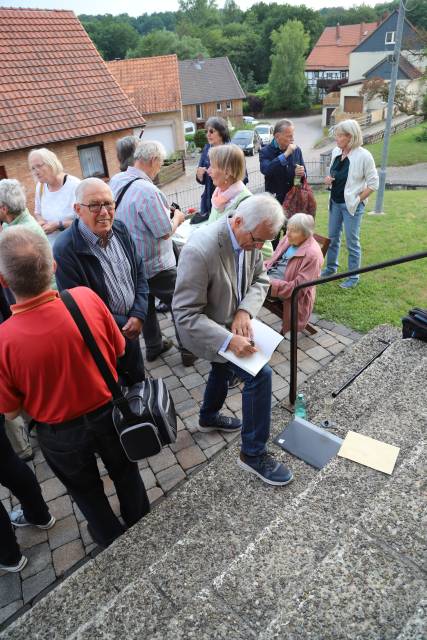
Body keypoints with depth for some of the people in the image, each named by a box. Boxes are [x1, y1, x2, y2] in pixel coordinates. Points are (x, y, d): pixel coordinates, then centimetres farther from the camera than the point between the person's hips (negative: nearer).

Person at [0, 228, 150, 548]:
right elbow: (118, 350, -8)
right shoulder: (86, 298, -26)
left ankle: (113, 539, 55)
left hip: (61, 433, -1)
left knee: (86, 489, 29)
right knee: (124, 470, 30)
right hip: (108, 411, 2)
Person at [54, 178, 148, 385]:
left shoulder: (120, 230, -5)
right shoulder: (65, 250, -24)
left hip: (131, 328, 6)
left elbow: (139, 273, 3)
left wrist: (138, 315, -9)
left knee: (138, 380, 26)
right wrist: (124, 324, -14)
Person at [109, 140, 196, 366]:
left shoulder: (116, 180, -2)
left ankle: (153, 346, 37)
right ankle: (188, 350, 19)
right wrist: (177, 218, -3)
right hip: (155, 266, -8)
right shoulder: (146, 190, -28)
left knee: (145, 303, 23)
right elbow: (165, 232, -23)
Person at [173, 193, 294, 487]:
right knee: (259, 375, -16)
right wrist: (229, 340, -38)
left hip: (231, 323, 8)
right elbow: (186, 314, -32)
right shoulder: (200, 250, -36)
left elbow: (260, 278, -1)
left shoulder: (250, 237, -13)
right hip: (204, 330, -8)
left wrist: (245, 311, -20)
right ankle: (253, 454, 4)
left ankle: (209, 417, 59)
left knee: (223, 369, 29)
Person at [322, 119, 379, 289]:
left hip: (352, 205, -6)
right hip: (335, 202, 6)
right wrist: (329, 179, -2)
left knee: (352, 242, 2)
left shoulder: (363, 155, -16)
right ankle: (331, 268, 36)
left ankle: (354, 277, 15)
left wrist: (358, 199, -12)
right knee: (332, 237, 17)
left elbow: (373, 183, -11)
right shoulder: (336, 152, 2)